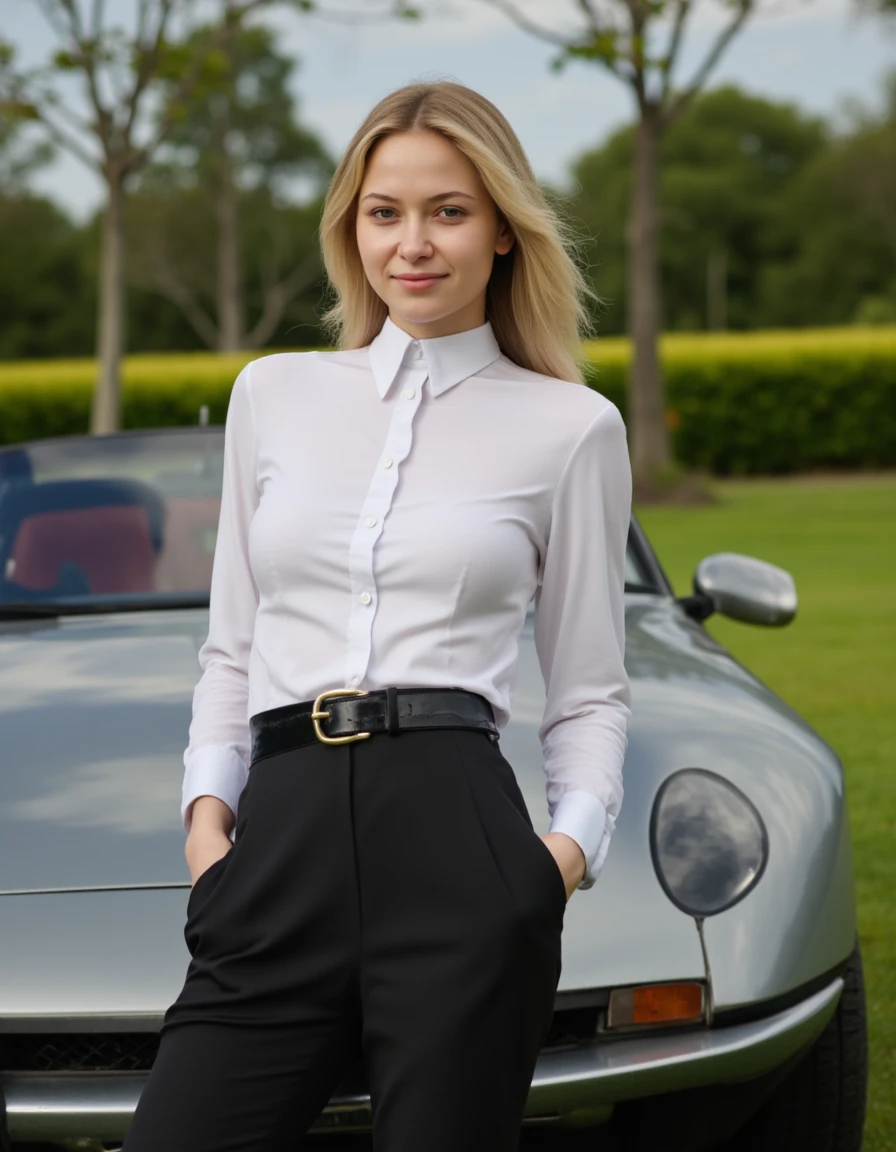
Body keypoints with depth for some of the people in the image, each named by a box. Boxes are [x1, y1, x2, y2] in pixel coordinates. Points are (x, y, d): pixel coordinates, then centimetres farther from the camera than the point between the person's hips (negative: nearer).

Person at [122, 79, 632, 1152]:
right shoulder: (274, 394, 16)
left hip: (453, 840, -2)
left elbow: (590, 690, 11)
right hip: (280, 845, 3)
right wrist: (207, 801, 4)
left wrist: (575, 840, -5)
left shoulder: (570, 427, 8)